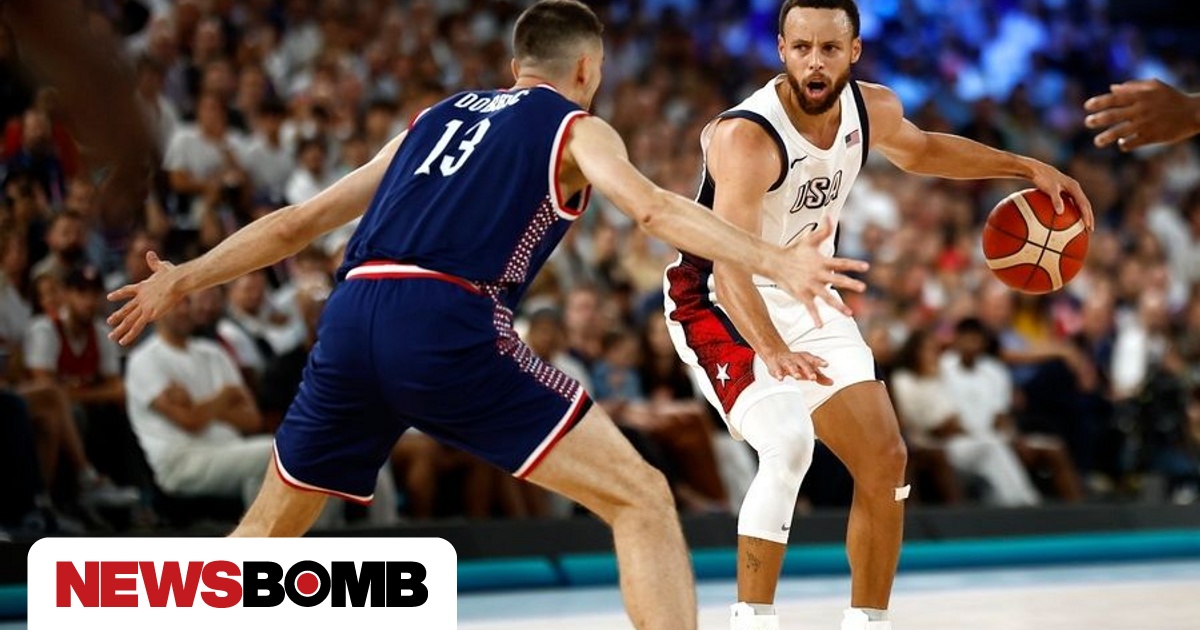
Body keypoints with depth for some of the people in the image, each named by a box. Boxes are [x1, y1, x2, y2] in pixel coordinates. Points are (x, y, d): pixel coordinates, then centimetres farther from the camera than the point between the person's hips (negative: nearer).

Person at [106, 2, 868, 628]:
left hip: (351, 319, 6)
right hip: (447, 327, -6)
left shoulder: (435, 118, 31)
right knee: (641, 500, 0)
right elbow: (655, 208, -7)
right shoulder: (578, 128, 15)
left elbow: (298, 221, 33)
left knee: (273, 525, 27)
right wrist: (776, 262, -17)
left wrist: (183, 280, 41)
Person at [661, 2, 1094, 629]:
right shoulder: (747, 136, -31)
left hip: (807, 298, 8)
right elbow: (731, 266, -42)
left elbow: (920, 150, 18)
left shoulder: (872, 109, -8)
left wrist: (1028, 167, 11)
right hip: (718, 303, -8)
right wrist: (774, 352, -58)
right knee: (788, 446, -29)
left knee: (884, 460, 6)